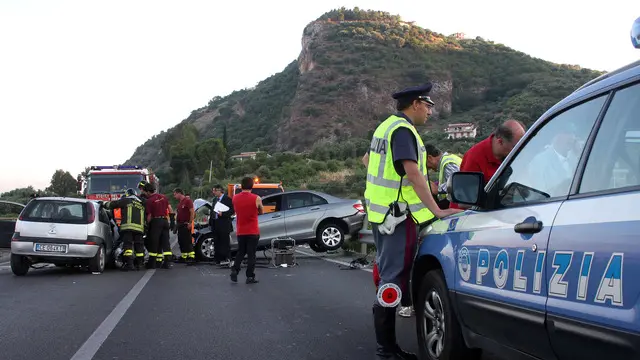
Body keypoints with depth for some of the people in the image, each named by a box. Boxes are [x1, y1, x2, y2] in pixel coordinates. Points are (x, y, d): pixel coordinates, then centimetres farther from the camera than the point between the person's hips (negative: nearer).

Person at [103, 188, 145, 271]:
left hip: (128, 227, -5)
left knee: (127, 245, -8)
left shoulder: (126, 200, 8)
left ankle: (129, 263, -17)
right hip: (139, 227, 5)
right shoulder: (141, 204, 26)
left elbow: (112, 204, 8)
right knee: (139, 245, 10)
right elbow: (146, 217, 26)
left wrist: (104, 204, 24)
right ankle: (139, 263, 11)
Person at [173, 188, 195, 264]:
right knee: (181, 241, 11)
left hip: (186, 225, -9)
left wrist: (190, 223, -21)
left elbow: (192, 212, -16)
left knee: (187, 241, -12)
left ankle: (192, 257, -13)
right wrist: (176, 224, 19)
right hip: (180, 225, 9)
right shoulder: (180, 203, 19)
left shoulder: (188, 201, -9)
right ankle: (183, 257, 18)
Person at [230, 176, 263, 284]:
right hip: (253, 231, -3)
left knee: (240, 252, 18)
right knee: (251, 254, 2)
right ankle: (250, 277, 2)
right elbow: (261, 212, 4)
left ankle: (234, 270, 2)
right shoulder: (256, 199, -11)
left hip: (240, 231, 3)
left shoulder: (235, 198, 0)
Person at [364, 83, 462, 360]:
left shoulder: (386, 127, 16)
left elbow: (368, 160, 28)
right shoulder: (403, 130, -15)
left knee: (388, 276, 15)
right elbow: (413, 174, -25)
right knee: (394, 279, -7)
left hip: (381, 212, 10)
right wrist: (436, 210, -28)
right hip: (398, 215, -10)